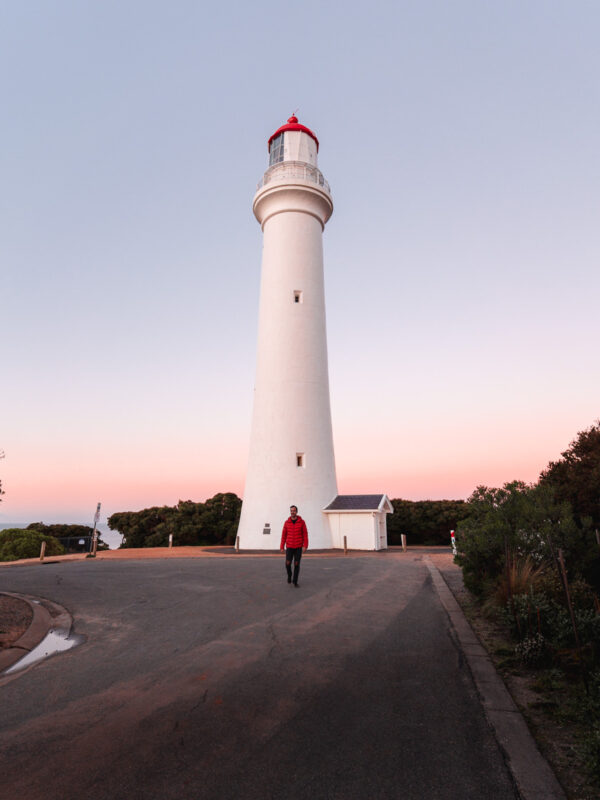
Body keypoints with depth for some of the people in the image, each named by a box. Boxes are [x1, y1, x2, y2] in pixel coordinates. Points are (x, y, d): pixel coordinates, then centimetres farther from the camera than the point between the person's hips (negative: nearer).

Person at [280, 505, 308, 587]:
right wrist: (281, 547, -1)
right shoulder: (286, 522, -2)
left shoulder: (302, 522, -6)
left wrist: (305, 545, -15)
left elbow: (305, 534, -4)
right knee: (288, 564, -6)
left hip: (298, 547, -1)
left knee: (297, 564, -2)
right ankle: (289, 575, 26)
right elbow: (284, 535, 2)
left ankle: (295, 581, 15)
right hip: (289, 547, 1)